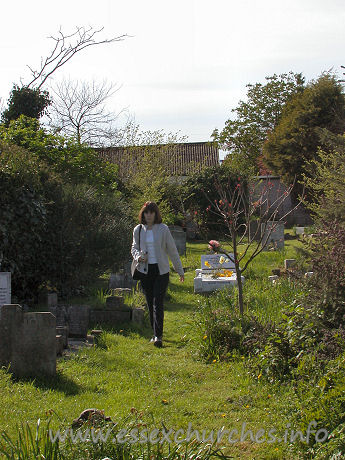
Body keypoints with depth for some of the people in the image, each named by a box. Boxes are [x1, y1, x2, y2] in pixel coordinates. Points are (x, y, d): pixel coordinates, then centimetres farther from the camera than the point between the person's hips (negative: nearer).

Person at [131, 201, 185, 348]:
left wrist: (180, 270, 5)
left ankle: (158, 336, -13)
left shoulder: (163, 229, -3)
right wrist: (138, 256, -10)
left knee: (158, 303, -11)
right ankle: (155, 333, 20)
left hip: (161, 270, -3)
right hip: (145, 270, 3)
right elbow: (134, 247, 14)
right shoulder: (138, 230, 6)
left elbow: (172, 250, 2)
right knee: (150, 303, 8)